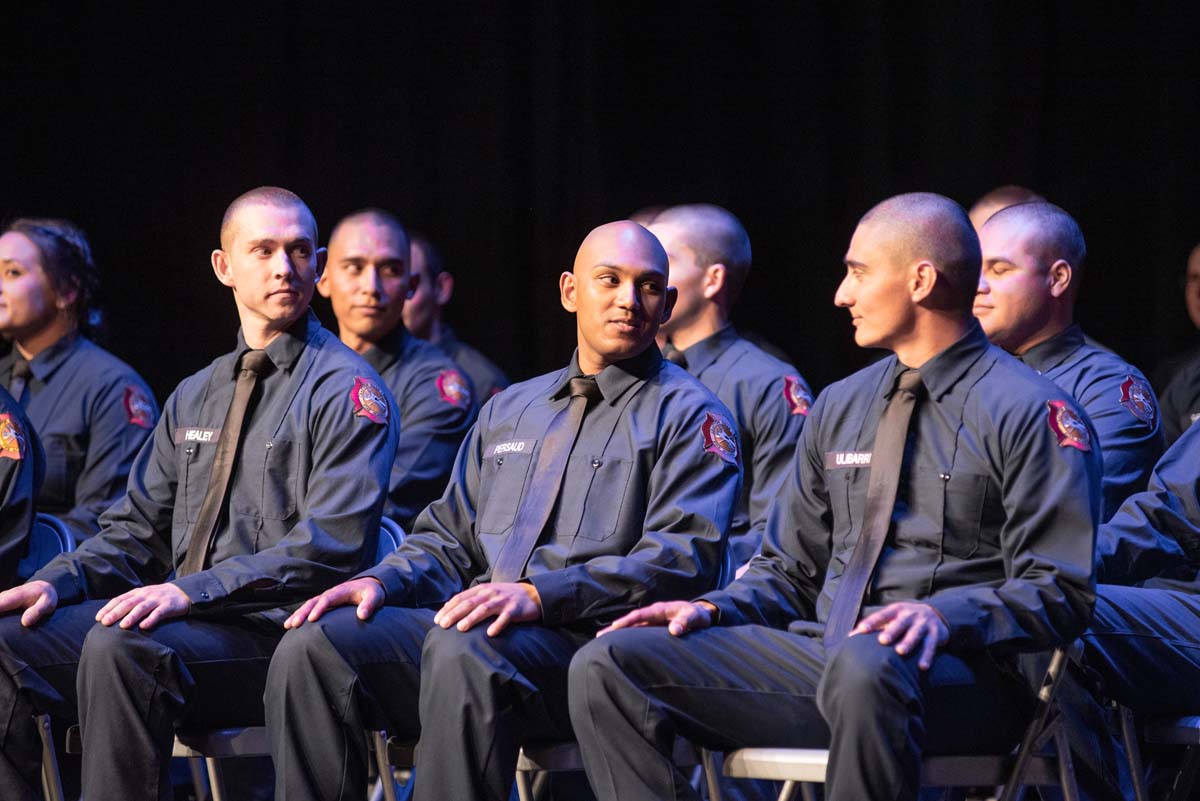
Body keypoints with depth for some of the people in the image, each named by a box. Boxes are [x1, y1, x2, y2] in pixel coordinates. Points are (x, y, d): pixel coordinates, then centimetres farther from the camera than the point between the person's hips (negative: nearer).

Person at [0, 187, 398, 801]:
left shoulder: (346, 391, -2)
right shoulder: (196, 397, 23)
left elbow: (333, 545, -13)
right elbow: (136, 530, 21)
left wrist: (192, 591, -22)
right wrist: (55, 583, 0)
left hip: (273, 633, -7)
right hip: (179, 618, 7)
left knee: (119, 649, -35)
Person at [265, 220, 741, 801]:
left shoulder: (686, 414, 7)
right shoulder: (511, 409, 28)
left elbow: (681, 558, -8)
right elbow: (449, 537, 27)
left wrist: (538, 595, -20)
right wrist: (382, 582, 3)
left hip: (589, 643, -6)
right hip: (476, 624, 6)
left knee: (462, 654, -38)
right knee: (313, 647, -19)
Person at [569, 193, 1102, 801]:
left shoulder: (1029, 413, -1)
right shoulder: (839, 408, 20)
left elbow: (1059, 594, -7)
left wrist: (945, 616, -24)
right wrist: (715, 609, 3)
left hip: (956, 674, -6)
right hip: (817, 653, 6)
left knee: (865, 667, -43)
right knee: (607, 667, -12)